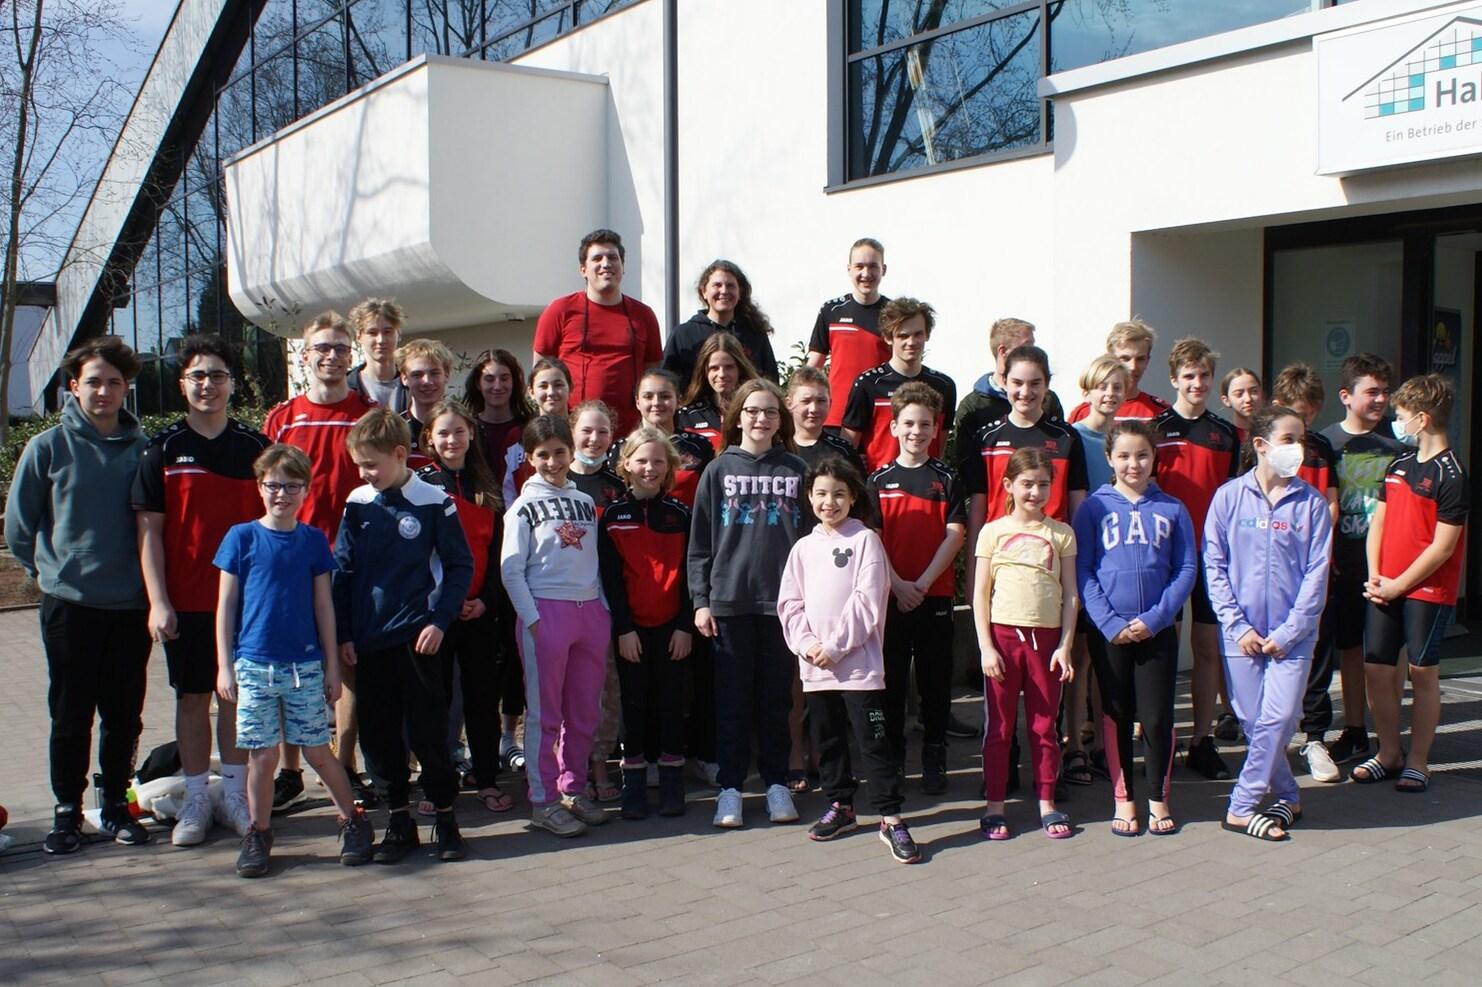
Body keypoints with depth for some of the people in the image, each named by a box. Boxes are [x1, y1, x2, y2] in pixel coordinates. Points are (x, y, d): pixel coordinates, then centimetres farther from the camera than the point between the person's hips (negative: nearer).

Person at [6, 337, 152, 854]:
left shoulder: (142, 449, 1)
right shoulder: (48, 447, -3)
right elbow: (18, 525, 6)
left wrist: (147, 576, 5)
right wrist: (51, 569, 7)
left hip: (131, 604, 2)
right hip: (69, 603, -1)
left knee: (124, 715, 9)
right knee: (71, 716, 7)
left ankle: (116, 804, 24)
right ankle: (67, 810, 20)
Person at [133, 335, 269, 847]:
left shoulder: (255, 446, 3)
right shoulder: (162, 449, 1)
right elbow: (149, 529, -1)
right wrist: (158, 601, -8)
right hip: (185, 601, 0)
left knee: (237, 696, 7)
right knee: (192, 697, 7)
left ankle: (235, 795, 19)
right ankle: (195, 801, 17)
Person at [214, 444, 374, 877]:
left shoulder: (313, 540, 4)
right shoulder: (242, 537, -1)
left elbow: (323, 606, 8)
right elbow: (226, 604, 2)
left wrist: (332, 665, 7)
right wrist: (225, 666, -2)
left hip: (305, 664, 1)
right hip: (254, 663, -1)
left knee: (317, 752, 6)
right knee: (262, 756, 4)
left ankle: (354, 821, 21)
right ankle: (258, 835, 20)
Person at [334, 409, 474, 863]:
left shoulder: (434, 503, -5)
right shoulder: (357, 504, 4)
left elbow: (460, 566, 0)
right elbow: (342, 571, 9)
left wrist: (440, 620, -9)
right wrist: (342, 633, 4)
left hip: (417, 637, -4)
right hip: (368, 641, 4)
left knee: (428, 731, 1)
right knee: (378, 735, 8)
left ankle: (445, 817, 15)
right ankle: (398, 820, 21)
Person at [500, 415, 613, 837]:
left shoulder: (585, 502, 15)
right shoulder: (524, 507, 1)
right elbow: (511, 569, -4)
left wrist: (606, 610, 7)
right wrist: (531, 617, -12)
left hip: (590, 610, 5)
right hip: (546, 612, -4)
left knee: (585, 710, 8)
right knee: (544, 712, 0)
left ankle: (573, 789, 21)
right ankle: (543, 800, 7)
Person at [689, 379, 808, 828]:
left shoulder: (796, 470, 7)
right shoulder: (718, 470, 4)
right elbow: (700, 542, 3)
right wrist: (700, 600, -3)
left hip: (783, 601, 1)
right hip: (729, 601, -1)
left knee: (776, 698, 8)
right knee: (732, 699, 4)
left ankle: (776, 783, 19)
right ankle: (730, 787, 12)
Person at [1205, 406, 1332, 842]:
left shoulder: (1311, 503, 0)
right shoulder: (1229, 497, -1)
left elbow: (1316, 574, -1)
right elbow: (1214, 566, 0)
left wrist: (1287, 633, -8)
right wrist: (1237, 626, -7)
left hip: (1292, 636, 0)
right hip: (1241, 634, 0)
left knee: (1277, 720, -8)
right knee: (1253, 722, 5)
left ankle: (1241, 807, 5)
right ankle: (1288, 797, 25)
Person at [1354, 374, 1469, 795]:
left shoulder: (1452, 475, -11)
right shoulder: (1400, 463, 10)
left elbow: (1443, 546, -14)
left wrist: (1398, 585, -12)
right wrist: (1374, 577, -1)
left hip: (1427, 589, -6)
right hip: (1385, 588, 6)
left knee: (1422, 672, 2)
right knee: (1377, 667, 6)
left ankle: (1418, 761, 12)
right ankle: (1389, 752, 20)